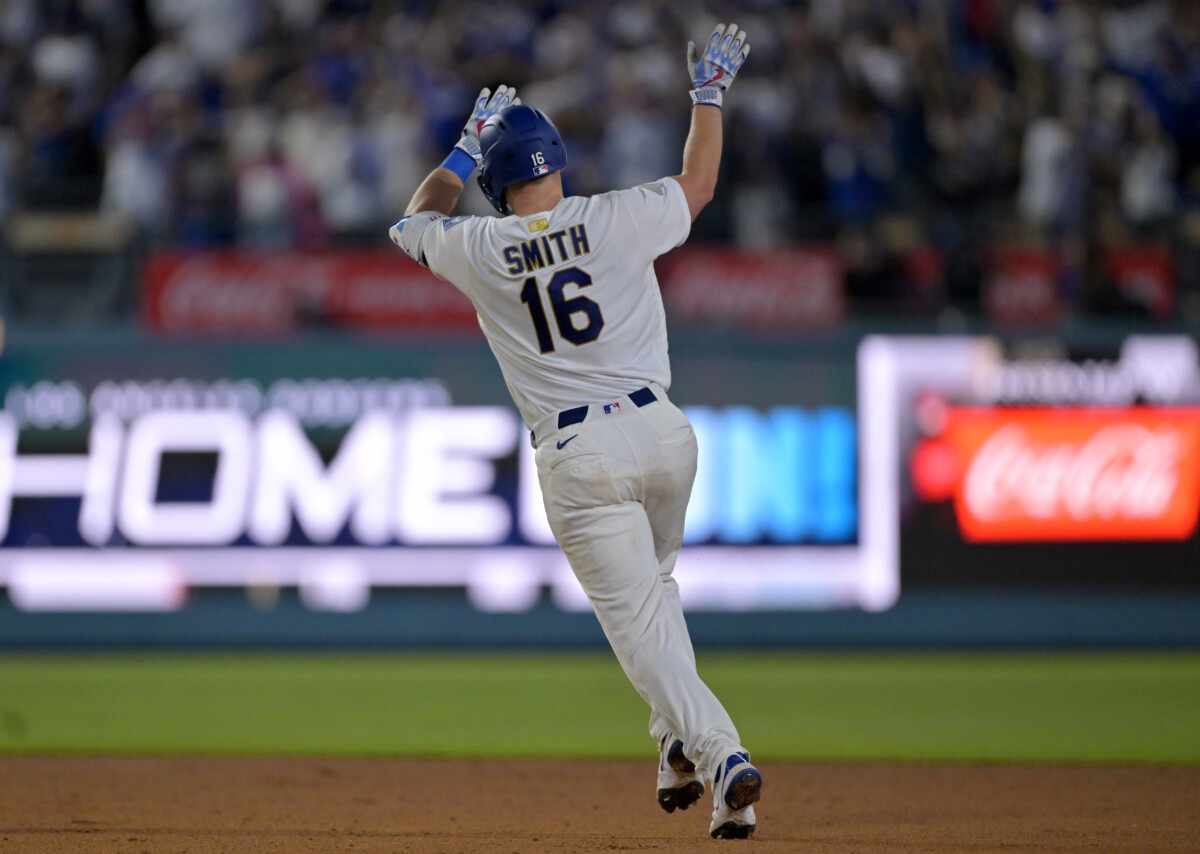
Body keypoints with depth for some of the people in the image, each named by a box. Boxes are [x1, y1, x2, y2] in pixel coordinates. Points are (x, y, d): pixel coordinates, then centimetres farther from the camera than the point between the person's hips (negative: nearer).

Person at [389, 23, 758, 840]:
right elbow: (698, 183, 18)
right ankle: (681, 742, 18)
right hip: (661, 433, 2)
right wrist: (711, 93, 29)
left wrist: (468, 146, 32)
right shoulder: (617, 219, -2)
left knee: (641, 619, -3)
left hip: (577, 458, -2)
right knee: (651, 582, 28)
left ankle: (718, 754, -20)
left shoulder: (477, 251, -1)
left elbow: (416, 220, 23)